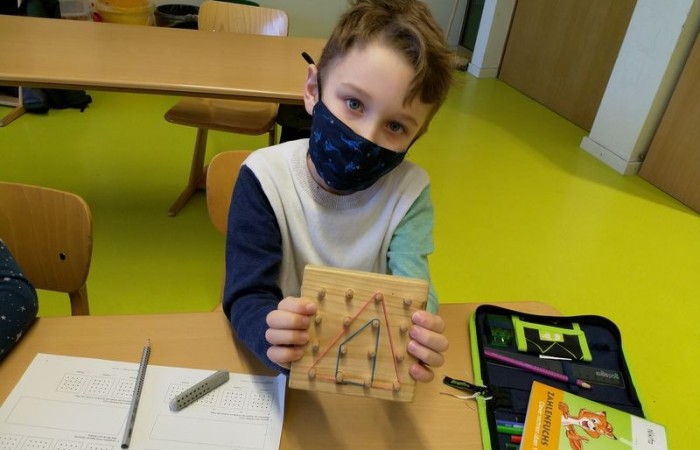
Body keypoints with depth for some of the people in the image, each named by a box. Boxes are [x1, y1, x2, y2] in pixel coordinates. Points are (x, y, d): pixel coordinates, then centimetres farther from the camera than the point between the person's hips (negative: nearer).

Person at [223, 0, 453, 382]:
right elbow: (247, 295, -18)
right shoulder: (265, 178, -13)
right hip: (280, 365, -1)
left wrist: (418, 336, -41)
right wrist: (271, 334, -40)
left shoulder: (410, 191, -8)